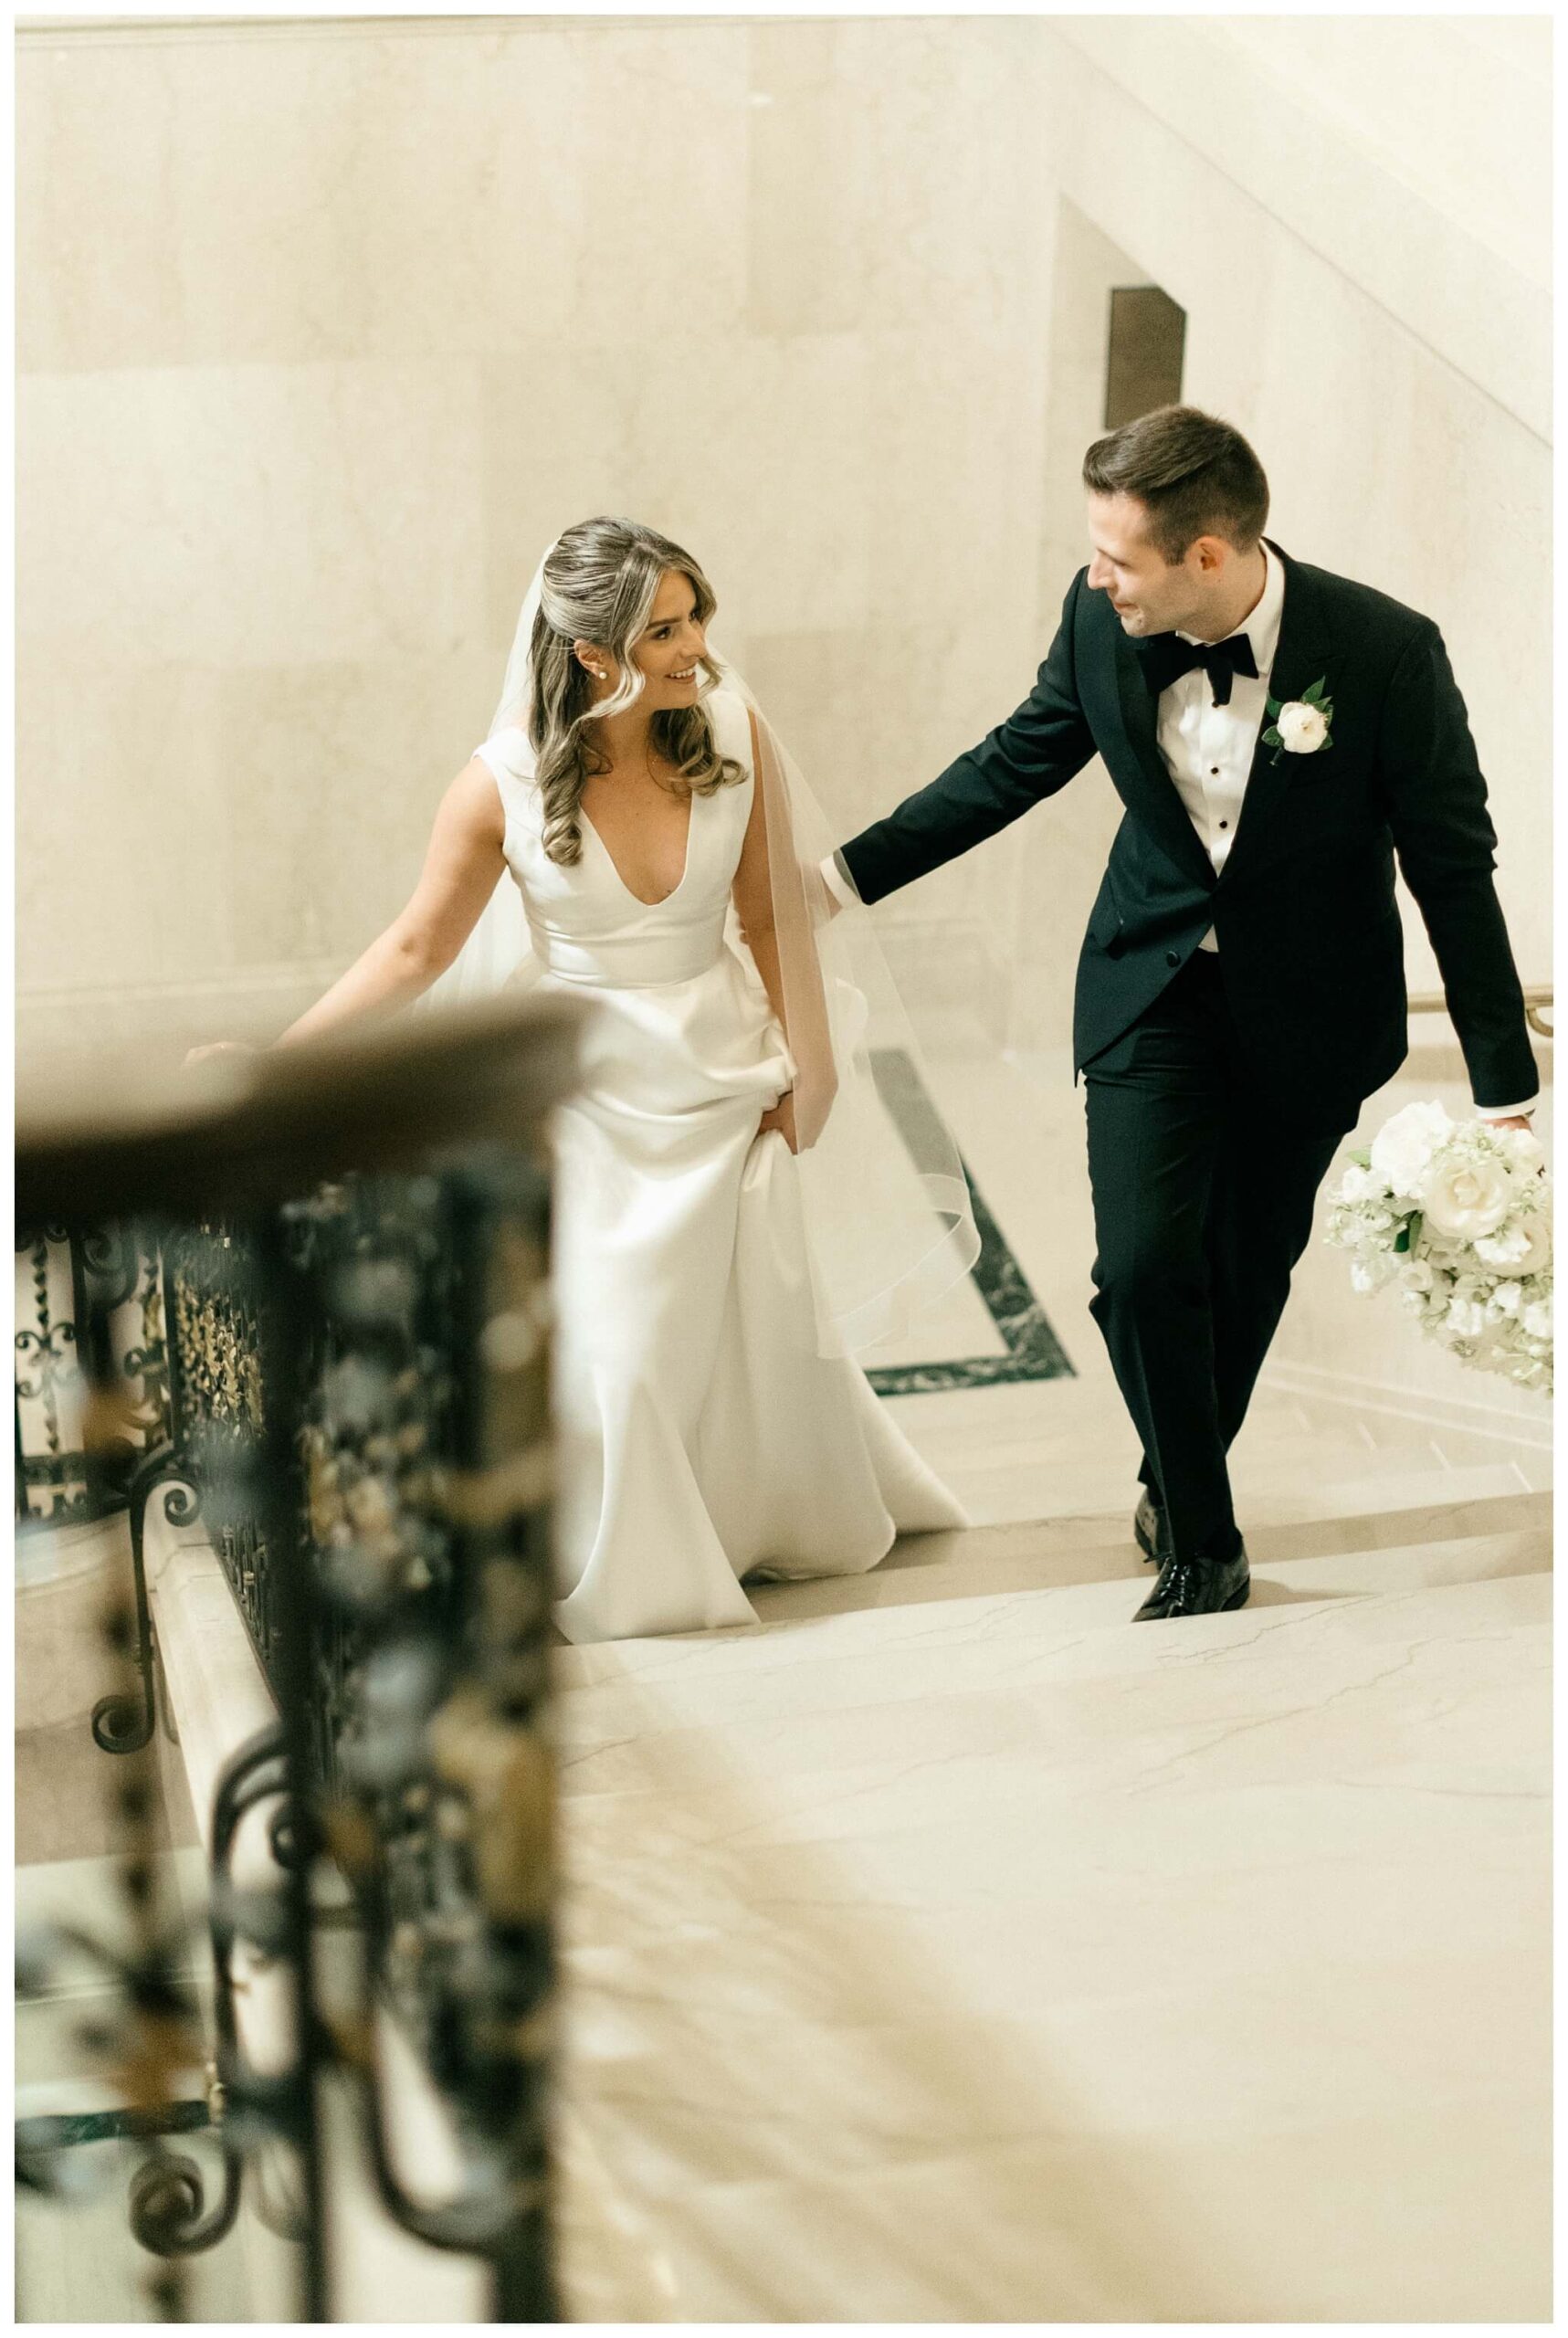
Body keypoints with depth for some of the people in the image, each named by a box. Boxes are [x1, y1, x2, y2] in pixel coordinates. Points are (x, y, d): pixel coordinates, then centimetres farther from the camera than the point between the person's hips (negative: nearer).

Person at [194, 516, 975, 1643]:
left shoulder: (733, 734, -13)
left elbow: (771, 920, -3)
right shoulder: (504, 785, -18)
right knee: (607, 1343, 1)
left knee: (763, 1322, 16)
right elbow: (417, 949, -9)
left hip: (723, 1074, 2)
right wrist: (275, 1060, -14)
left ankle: (784, 1522, 44)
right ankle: (625, 1571, 28)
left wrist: (808, 1068, 2)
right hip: (588, 1093, -2)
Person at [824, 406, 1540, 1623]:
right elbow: (1018, 759, 5)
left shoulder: (1387, 651, -23)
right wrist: (849, 869, 4)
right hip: (1154, 980, 2)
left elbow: (1453, 861, -14)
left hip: (1305, 1008, -2)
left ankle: (1183, 1478, 39)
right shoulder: (1102, 624, -14)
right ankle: (1202, 1535, 10)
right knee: (1143, 1263, -10)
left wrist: (1504, 1087, -11)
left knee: (1247, 1271, 11)